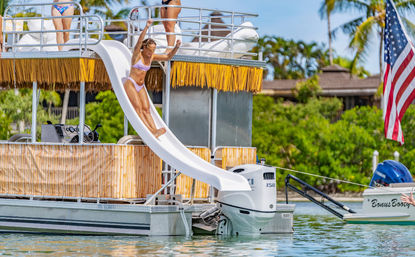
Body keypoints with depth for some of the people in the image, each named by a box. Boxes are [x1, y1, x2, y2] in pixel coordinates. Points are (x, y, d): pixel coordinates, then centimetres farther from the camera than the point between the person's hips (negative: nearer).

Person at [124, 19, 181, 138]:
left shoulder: (151, 57, 8)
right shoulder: (137, 54, -10)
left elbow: (168, 56, 11)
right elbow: (139, 42, -28)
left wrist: (176, 47, -7)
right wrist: (146, 27, -41)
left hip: (140, 87, 7)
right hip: (130, 83, -7)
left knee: (146, 109, -8)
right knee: (138, 107, -20)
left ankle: (154, 130, -24)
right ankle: (150, 131, -35)